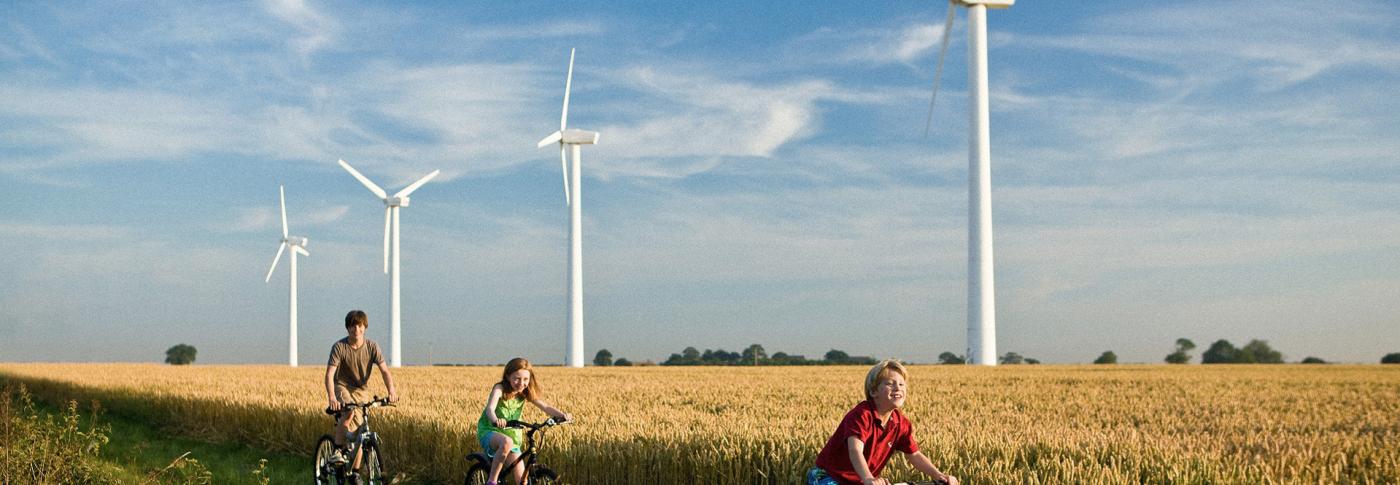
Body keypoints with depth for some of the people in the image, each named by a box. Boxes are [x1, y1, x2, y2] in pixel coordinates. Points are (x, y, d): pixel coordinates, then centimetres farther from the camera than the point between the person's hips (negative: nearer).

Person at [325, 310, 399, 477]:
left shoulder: (372, 347, -11)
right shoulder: (339, 347, -18)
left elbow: (384, 370, -17)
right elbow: (330, 374, -26)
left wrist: (391, 390, -36)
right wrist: (331, 397, -43)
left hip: (361, 389, 3)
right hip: (342, 386, -3)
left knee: (357, 430, -1)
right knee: (348, 411, -35)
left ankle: (355, 471, 11)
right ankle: (337, 450, -23)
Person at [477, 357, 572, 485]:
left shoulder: (525, 393, -1)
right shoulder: (500, 388, -16)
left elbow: (545, 407, -12)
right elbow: (490, 408, -34)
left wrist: (561, 414, -32)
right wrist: (495, 420, -57)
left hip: (511, 435, 5)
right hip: (489, 431, -5)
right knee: (506, 442, -39)